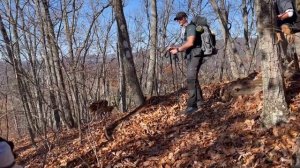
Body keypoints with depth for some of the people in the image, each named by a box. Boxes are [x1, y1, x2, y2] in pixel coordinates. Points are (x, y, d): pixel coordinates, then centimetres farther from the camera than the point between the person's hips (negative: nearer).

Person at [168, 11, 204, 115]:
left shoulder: (191, 27, -9)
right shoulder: (183, 30, 21)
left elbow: (190, 43, -21)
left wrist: (178, 50, -17)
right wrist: (175, 48, 7)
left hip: (195, 55, -10)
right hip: (190, 56, 10)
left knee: (191, 79, -20)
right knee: (193, 79, 13)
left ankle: (192, 105, -23)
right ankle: (199, 101, 22)